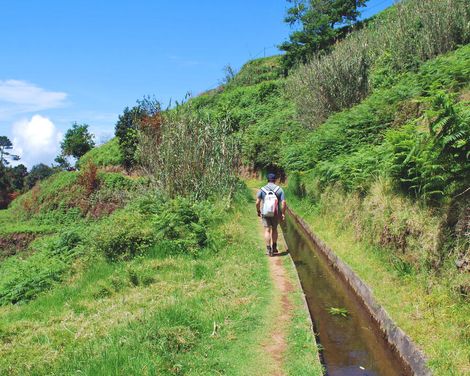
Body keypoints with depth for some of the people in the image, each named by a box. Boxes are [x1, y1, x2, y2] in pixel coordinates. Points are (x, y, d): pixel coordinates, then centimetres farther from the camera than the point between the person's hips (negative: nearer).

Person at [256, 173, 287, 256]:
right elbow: (283, 203, -7)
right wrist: (283, 213, 0)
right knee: (274, 229, 17)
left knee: (267, 230, 2)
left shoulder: (262, 189, -2)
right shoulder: (279, 189, -1)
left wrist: (258, 211, 8)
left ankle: (268, 249, -2)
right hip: (276, 213, 1)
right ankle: (274, 248, 25)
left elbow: (257, 202, -6)